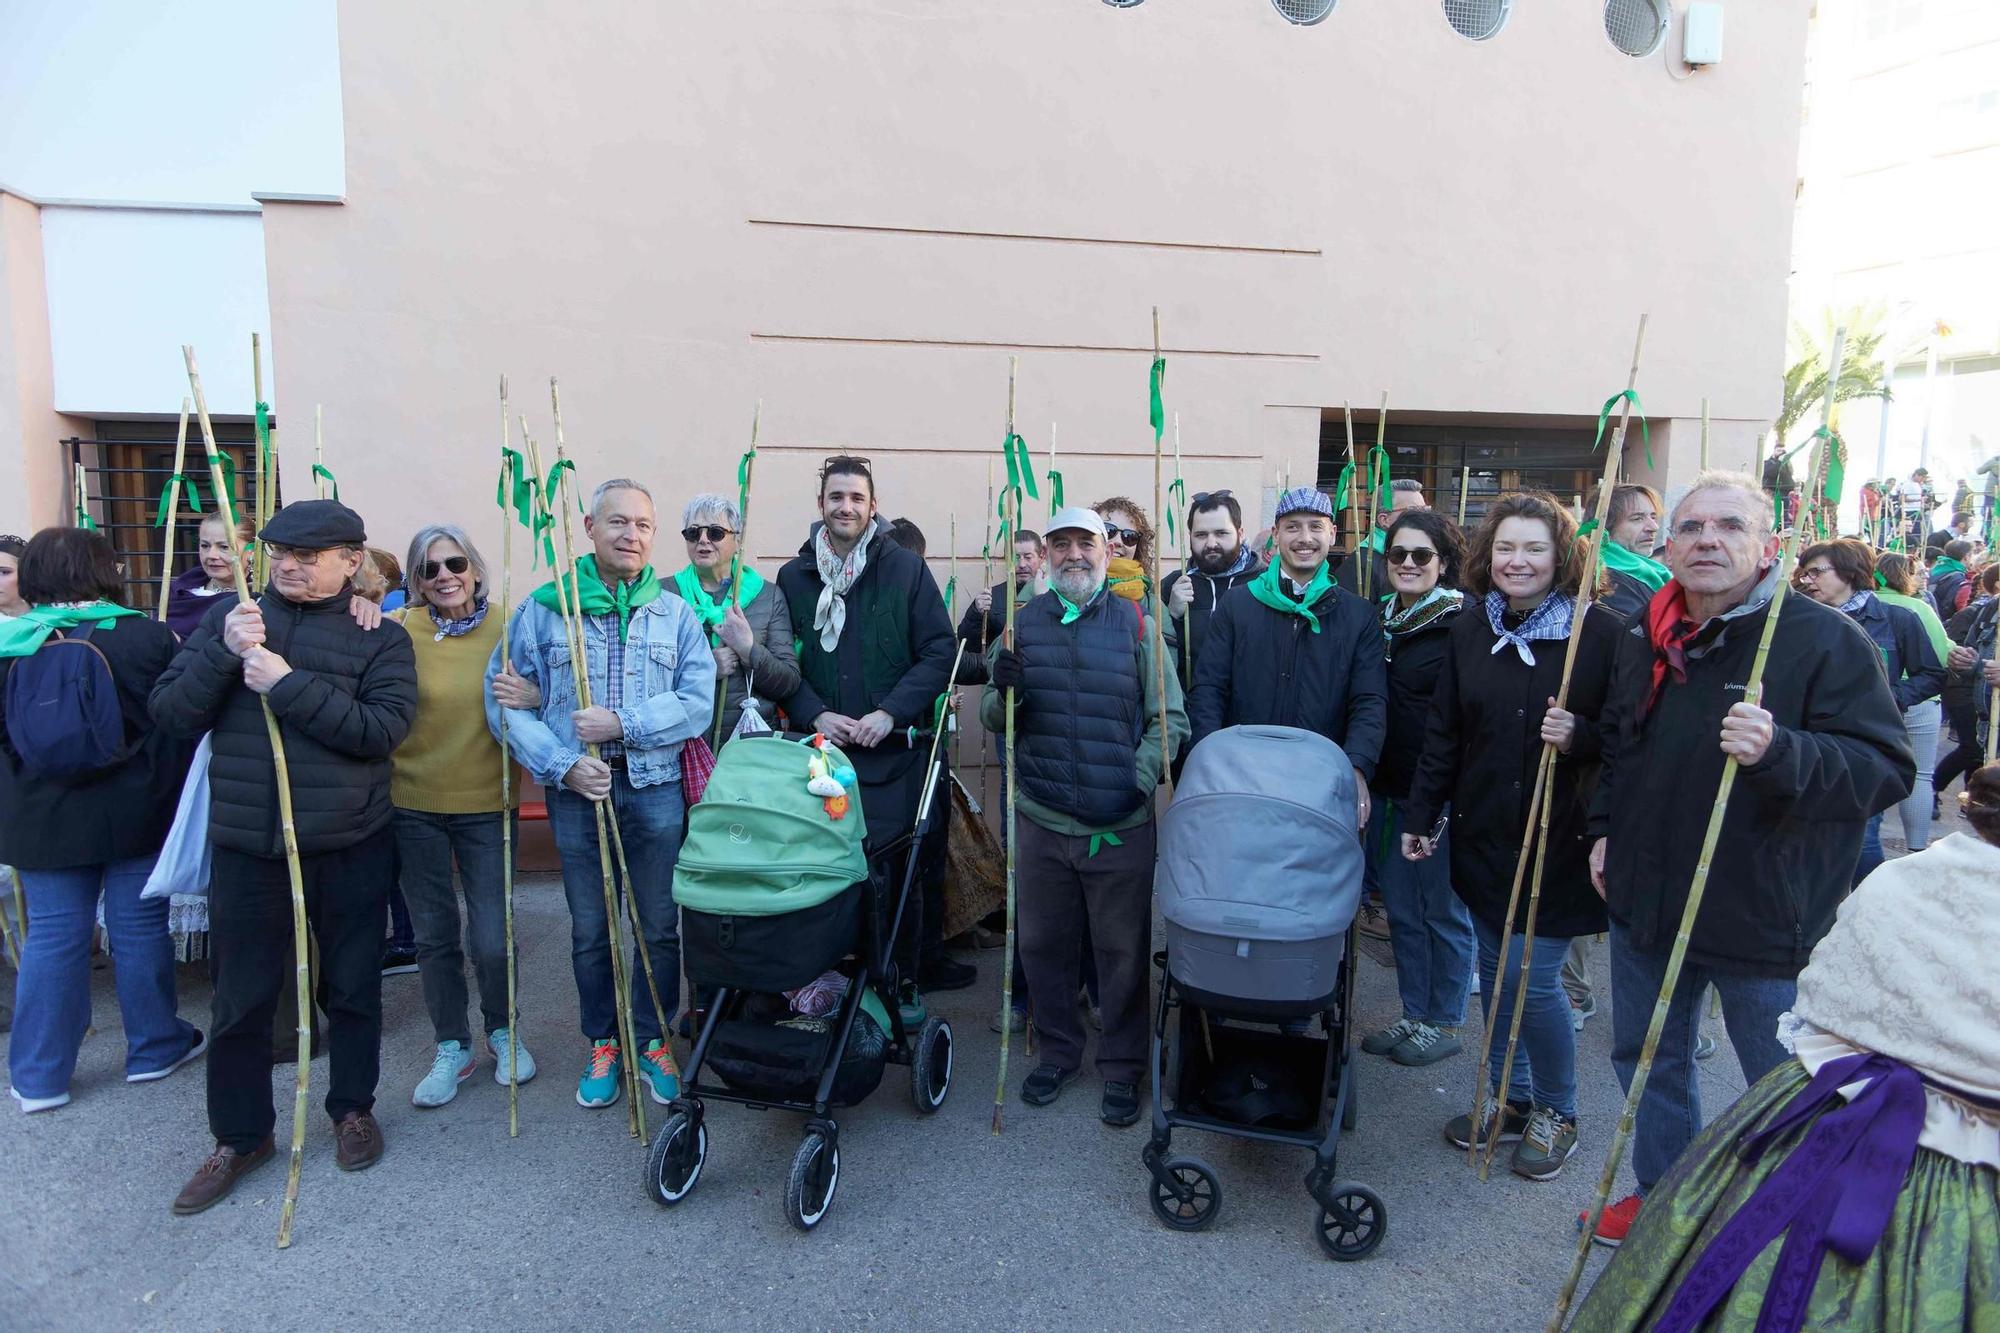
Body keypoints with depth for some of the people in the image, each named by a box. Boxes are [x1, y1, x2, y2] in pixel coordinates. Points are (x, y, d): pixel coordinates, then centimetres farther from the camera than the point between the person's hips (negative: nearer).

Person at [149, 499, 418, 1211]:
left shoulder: (379, 636, -3)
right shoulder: (227, 618, 4)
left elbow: (382, 729, -17)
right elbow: (170, 712, -3)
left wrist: (287, 684, -22)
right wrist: (224, 652, -18)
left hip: (349, 845, -1)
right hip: (246, 845, 2)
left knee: (353, 987, 13)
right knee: (239, 999, 10)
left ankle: (353, 1107, 34)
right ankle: (239, 1135, 28)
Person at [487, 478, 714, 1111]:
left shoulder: (676, 615, 3)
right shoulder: (543, 608, 1)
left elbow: (699, 701, -6)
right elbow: (505, 699, -3)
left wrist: (622, 723, -18)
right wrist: (563, 766, -14)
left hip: (655, 788, 0)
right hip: (576, 791, 0)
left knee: (658, 927, 10)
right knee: (590, 930, 13)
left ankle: (653, 1040, 28)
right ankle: (603, 1043, 31)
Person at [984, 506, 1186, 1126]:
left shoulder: (1136, 625, 1)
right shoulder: (1021, 623, 7)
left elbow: (1170, 719, 0)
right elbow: (992, 720, 8)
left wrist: (1138, 781, -13)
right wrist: (1003, 693, -14)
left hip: (1122, 825, -2)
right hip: (1040, 822, 2)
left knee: (1123, 950, 8)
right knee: (1042, 945, 13)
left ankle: (1122, 1067, 26)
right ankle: (1058, 1052, 34)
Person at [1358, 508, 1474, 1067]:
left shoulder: (1462, 623, -11)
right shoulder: (1380, 618, 9)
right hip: (1391, 789, 6)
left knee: (1444, 911, 8)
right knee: (1401, 909, 14)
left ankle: (1444, 1024, 23)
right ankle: (1413, 1015, 29)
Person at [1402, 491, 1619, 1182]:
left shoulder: (1600, 631, -11)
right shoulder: (1471, 627, 4)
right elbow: (1443, 730, 9)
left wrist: (1580, 736, -25)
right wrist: (1420, 814, 10)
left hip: (1559, 839, -5)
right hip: (1483, 833, 5)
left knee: (1533, 978, -2)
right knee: (1494, 971, 14)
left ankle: (1557, 1111, 23)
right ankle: (1509, 1097, 34)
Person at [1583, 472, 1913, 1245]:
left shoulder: (1826, 641, -14)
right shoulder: (1645, 637, 5)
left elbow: (1888, 769, -19)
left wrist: (1780, 752, -36)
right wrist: (1605, 828, 11)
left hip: (1766, 919, -6)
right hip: (1646, 900, 6)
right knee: (1646, 1058, 21)